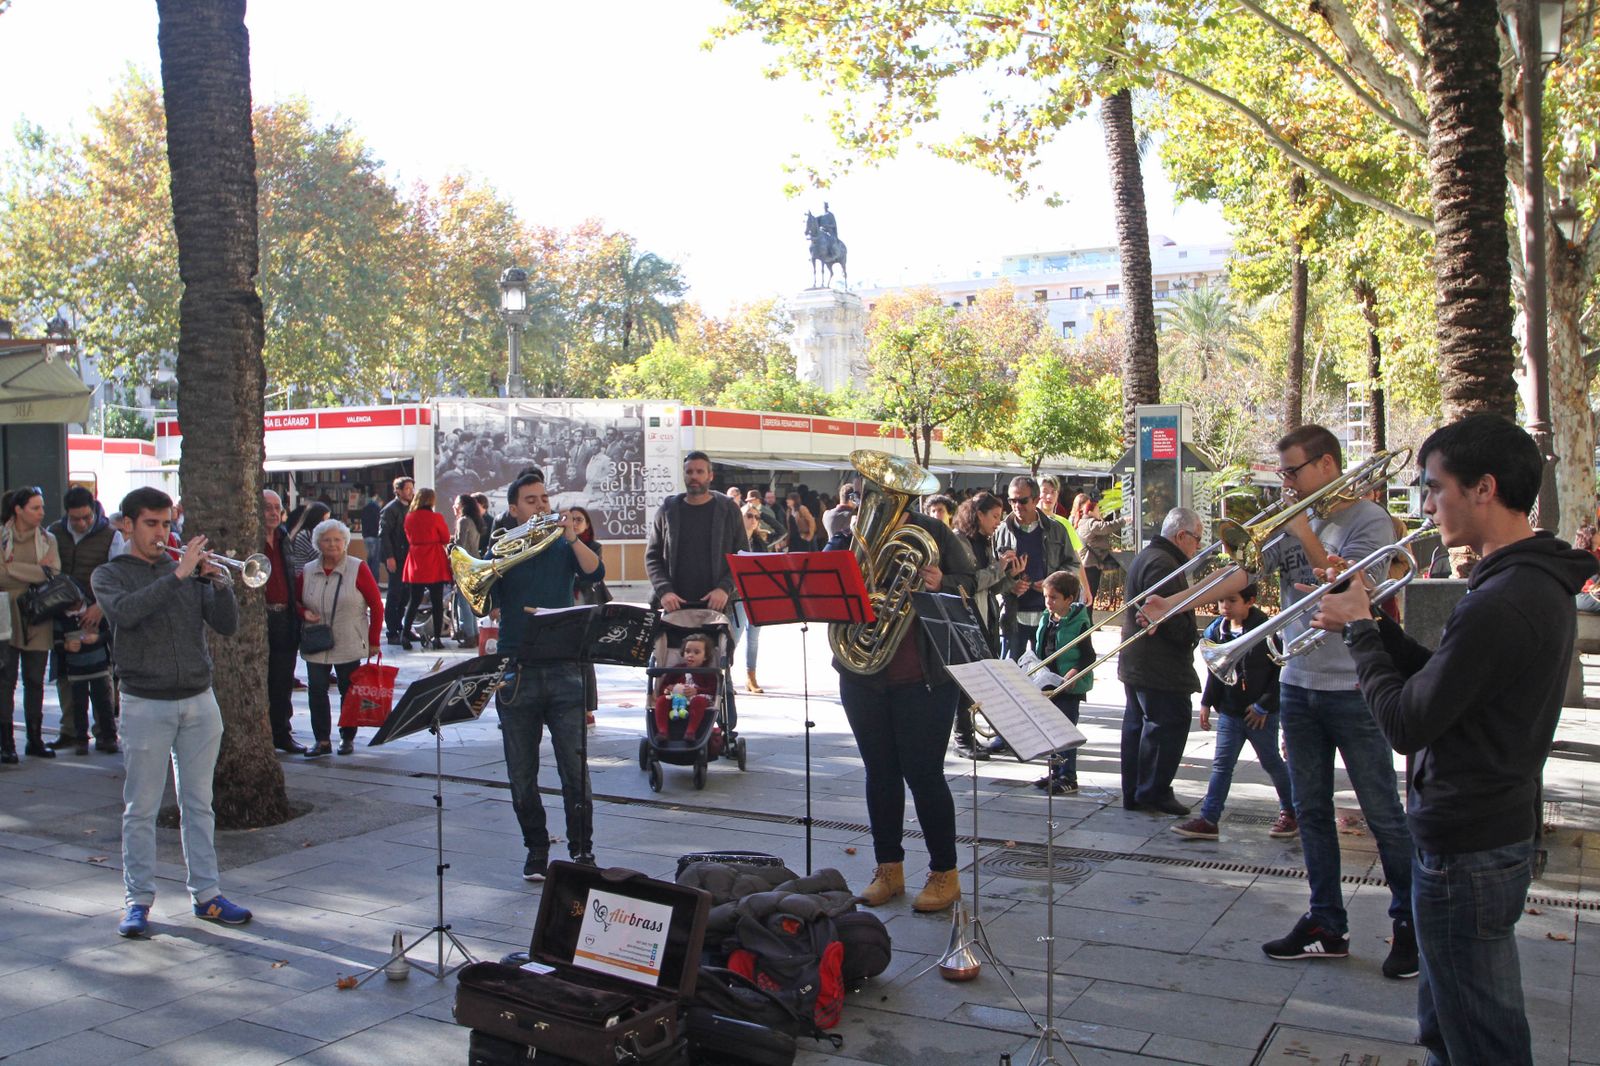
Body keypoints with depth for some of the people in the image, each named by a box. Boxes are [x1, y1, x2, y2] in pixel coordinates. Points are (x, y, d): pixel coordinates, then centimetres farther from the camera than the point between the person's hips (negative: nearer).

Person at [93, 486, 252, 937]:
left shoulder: (190, 569, 8)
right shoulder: (110, 575, 1)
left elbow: (227, 626, 0)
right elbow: (124, 612, -22)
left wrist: (220, 584, -17)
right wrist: (177, 576, -27)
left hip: (199, 701, 3)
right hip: (145, 705, -3)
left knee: (199, 804, 9)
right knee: (140, 808, 2)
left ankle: (206, 894, 16)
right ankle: (138, 900, 12)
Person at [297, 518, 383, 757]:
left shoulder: (357, 569, -4)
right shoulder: (307, 571, 6)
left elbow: (377, 606, -1)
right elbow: (296, 601, 18)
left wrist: (373, 641, -3)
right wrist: (304, 613, -6)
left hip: (349, 646, -3)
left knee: (349, 691, 4)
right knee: (316, 691, -3)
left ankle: (347, 738, 18)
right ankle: (322, 740, 6)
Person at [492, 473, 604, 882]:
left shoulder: (563, 547, 9)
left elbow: (595, 574, -10)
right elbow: (488, 609, 1)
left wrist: (572, 537, -18)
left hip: (563, 671, 0)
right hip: (516, 674, 1)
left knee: (575, 769, -4)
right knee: (522, 775, 7)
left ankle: (582, 849, 8)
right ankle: (536, 851, 21)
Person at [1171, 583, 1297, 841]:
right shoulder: (1217, 630, 3)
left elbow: (1282, 671, -13)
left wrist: (1264, 705, -13)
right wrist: (1206, 703, 9)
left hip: (1261, 713, -5)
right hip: (1229, 711, 5)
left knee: (1271, 762, 10)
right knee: (1222, 764, 2)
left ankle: (1291, 812, 30)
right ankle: (1208, 819, 2)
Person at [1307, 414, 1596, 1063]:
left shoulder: (1503, 602, -27)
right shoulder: (1538, 581, 7)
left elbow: (1406, 724, -22)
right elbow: (1438, 680, 12)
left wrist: (1357, 631, -9)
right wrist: (1372, 621, 4)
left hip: (1466, 850, -10)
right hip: (1500, 830, 10)